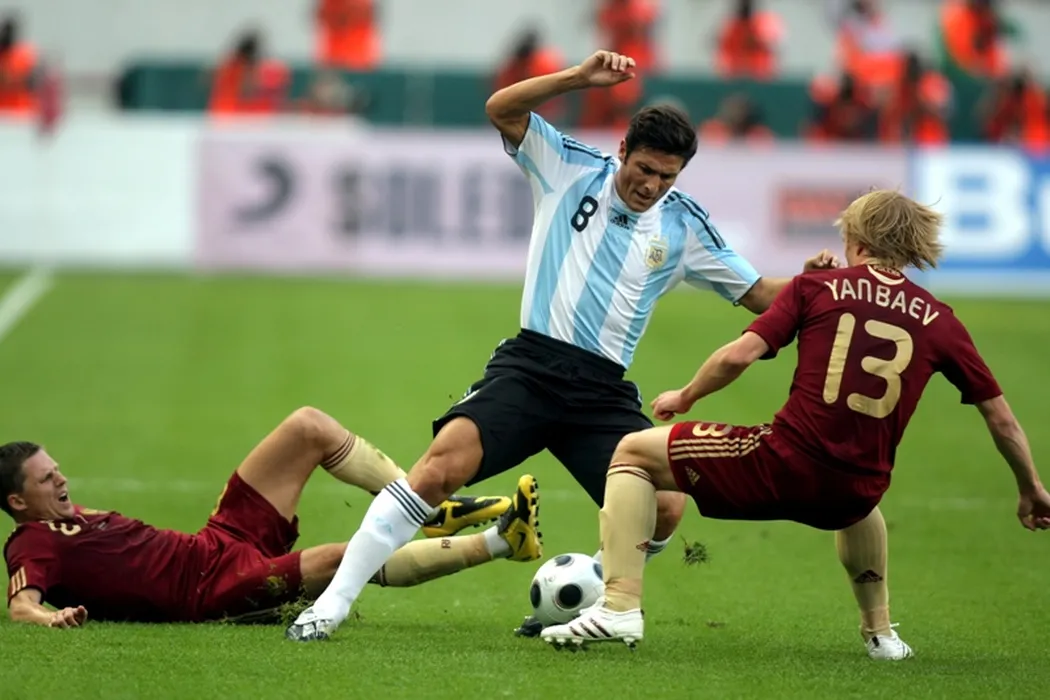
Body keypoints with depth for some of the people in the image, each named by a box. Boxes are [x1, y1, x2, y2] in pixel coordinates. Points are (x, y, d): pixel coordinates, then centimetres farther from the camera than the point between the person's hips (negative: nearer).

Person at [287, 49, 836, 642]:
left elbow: (759, 294, 13)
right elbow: (501, 109, -5)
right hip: (530, 365, -3)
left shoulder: (685, 226, 10)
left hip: (603, 390, 3)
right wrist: (579, 78, -17)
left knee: (666, 508, -18)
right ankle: (334, 601, -21)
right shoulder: (570, 168, 5)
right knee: (444, 463, -25)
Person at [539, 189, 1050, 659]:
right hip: (854, 495, 4)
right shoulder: (938, 320, 10)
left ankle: (621, 606, -1)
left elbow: (738, 355, -4)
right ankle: (880, 632, 40)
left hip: (786, 465, -4)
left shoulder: (816, 287, 4)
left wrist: (685, 397, 15)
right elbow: (1001, 418, 13)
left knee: (632, 455, 13)